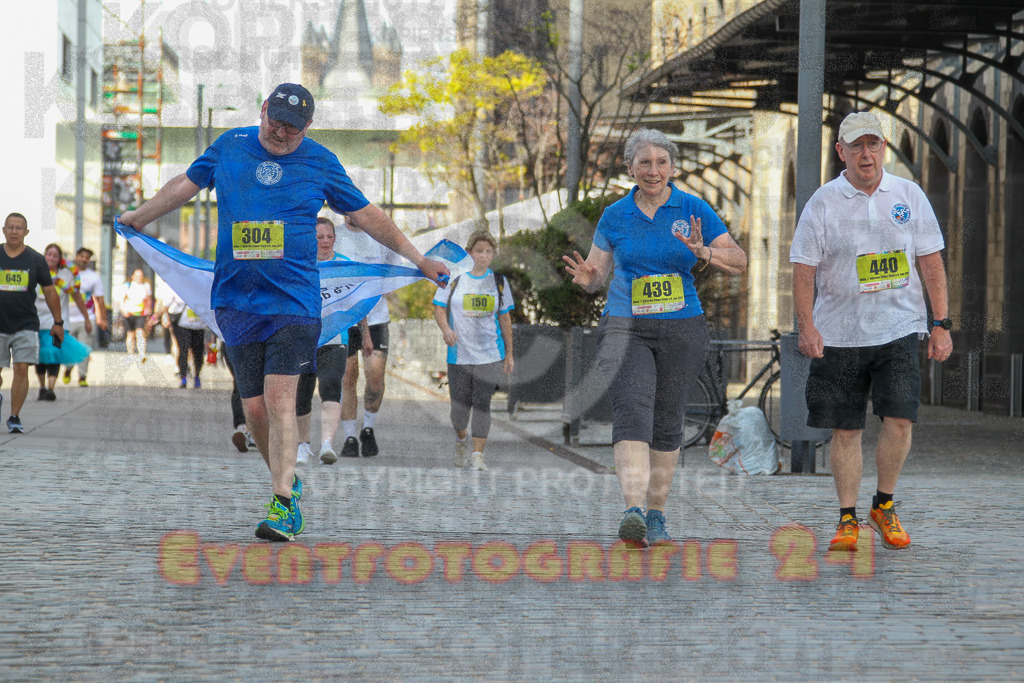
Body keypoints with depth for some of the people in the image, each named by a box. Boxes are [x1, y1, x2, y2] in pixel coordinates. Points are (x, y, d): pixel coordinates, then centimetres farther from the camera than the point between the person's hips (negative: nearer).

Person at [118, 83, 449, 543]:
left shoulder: (320, 163, 4)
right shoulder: (230, 146, 8)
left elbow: (367, 215, 13)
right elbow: (186, 184, 24)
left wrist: (418, 258, 15)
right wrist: (138, 217, 32)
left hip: (293, 301, -3)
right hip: (236, 301, 3)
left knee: (279, 400, -15)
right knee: (254, 407, 2)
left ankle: (282, 506, -17)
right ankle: (288, 481, 24)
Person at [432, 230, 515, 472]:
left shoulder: (499, 281, 8)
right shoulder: (454, 278, 2)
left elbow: (505, 319, 14)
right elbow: (439, 308, 3)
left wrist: (509, 354, 13)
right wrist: (446, 329, -18)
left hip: (490, 355, 1)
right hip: (459, 354, -1)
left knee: (482, 403, -9)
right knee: (460, 405, 2)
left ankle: (478, 454, -5)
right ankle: (461, 438, 34)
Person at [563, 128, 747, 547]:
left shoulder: (693, 210, 3)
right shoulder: (614, 216, 6)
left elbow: (739, 262, 1)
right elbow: (596, 274, 12)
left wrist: (703, 252, -19)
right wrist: (586, 277, -13)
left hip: (682, 330, 1)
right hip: (625, 327, -1)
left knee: (667, 422, 6)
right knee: (632, 410, -21)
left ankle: (656, 514, 20)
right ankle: (633, 510, -33)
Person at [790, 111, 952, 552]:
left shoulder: (909, 196, 4)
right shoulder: (823, 203, -1)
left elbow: (931, 263, 8)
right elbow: (804, 269, -3)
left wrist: (941, 324, 2)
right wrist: (807, 328, -15)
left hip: (899, 331, 1)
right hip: (839, 334, -1)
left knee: (899, 420, -11)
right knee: (845, 431, 3)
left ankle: (884, 506, 11)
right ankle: (847, 519, 16)